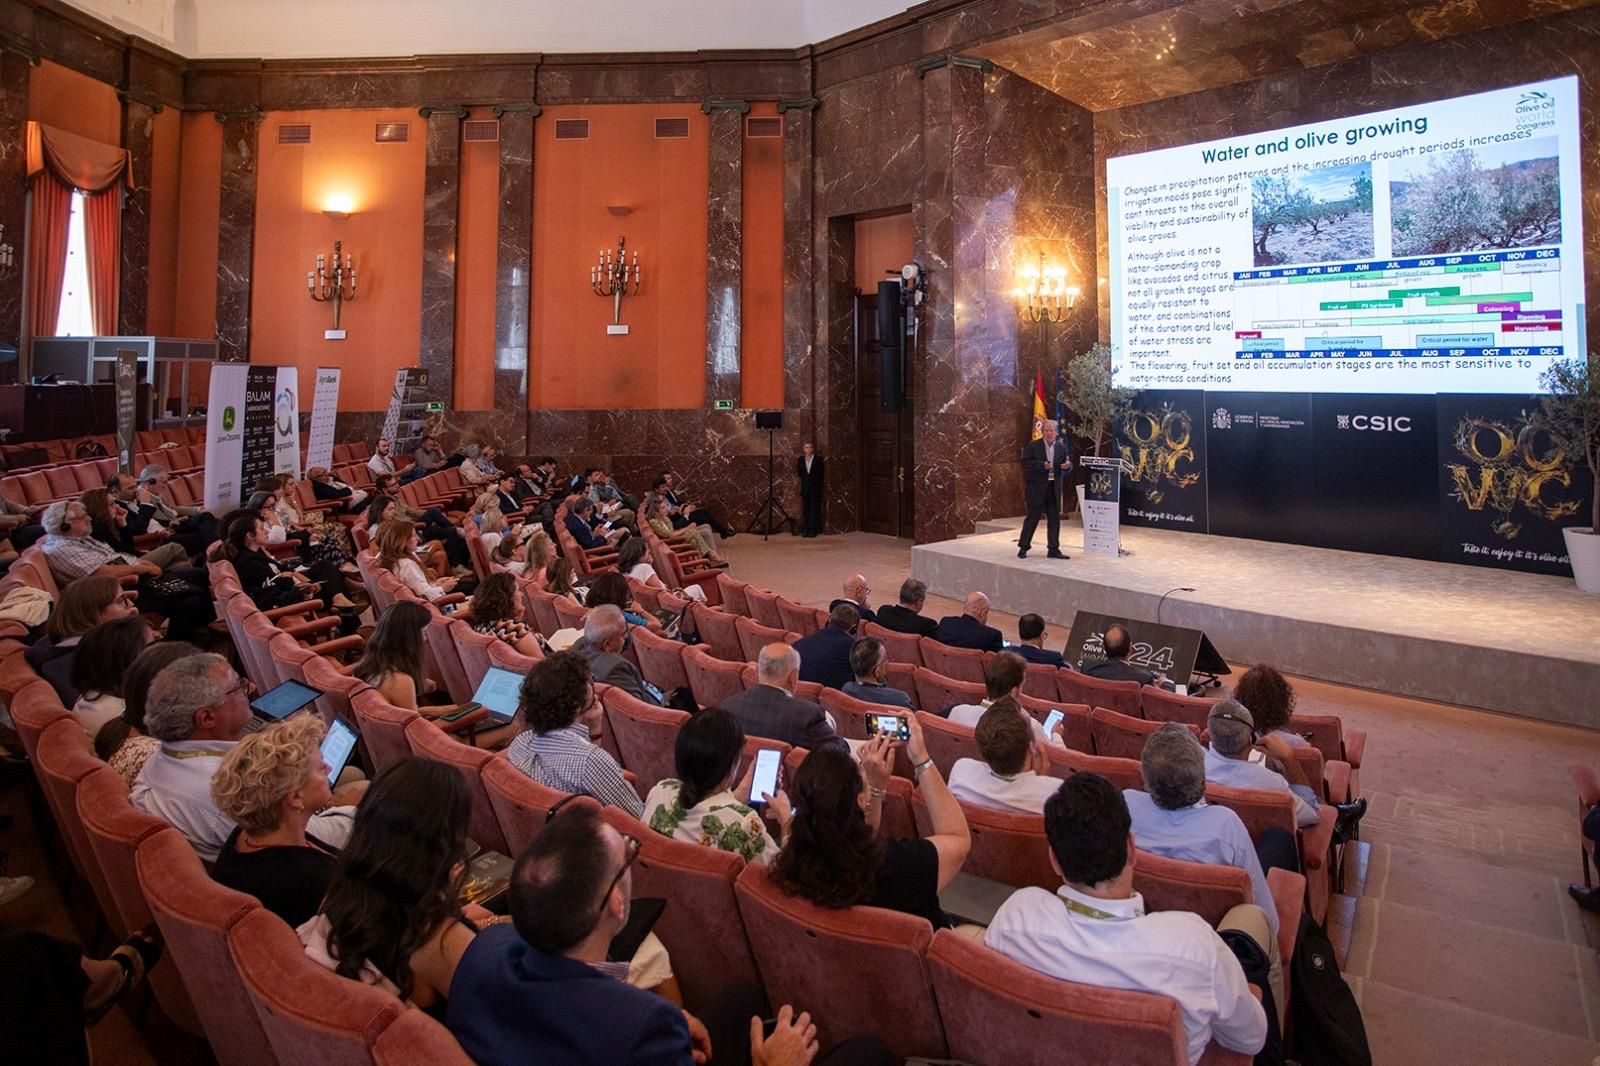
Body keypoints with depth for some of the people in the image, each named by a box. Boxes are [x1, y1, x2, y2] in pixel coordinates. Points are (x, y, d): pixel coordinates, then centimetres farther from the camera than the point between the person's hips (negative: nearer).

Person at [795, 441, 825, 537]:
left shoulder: (819, 459, -2)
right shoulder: (800, 460, 7)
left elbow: (822, 474, 0)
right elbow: (799, 474, 12)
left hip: (816, 488, -3)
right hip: (804, 488, 3)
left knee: (814, 510, -1)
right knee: (805, 510, 4)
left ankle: (813, 530, 2)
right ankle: (805, 530, 7)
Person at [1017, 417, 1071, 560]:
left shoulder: (1061, 447, 9)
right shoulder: (1033, 446, -2)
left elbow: (1069, 464, 10)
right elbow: (1025, 463, -9)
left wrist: (1068, 465, -15)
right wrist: (1042, 465, -22)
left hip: (1054, 488, 4)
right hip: (1037, 488, -4)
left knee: (1054, 519, 5)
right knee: (1032, 518, -1)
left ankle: (1054, 549, 13)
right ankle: (1023, 547, 9)